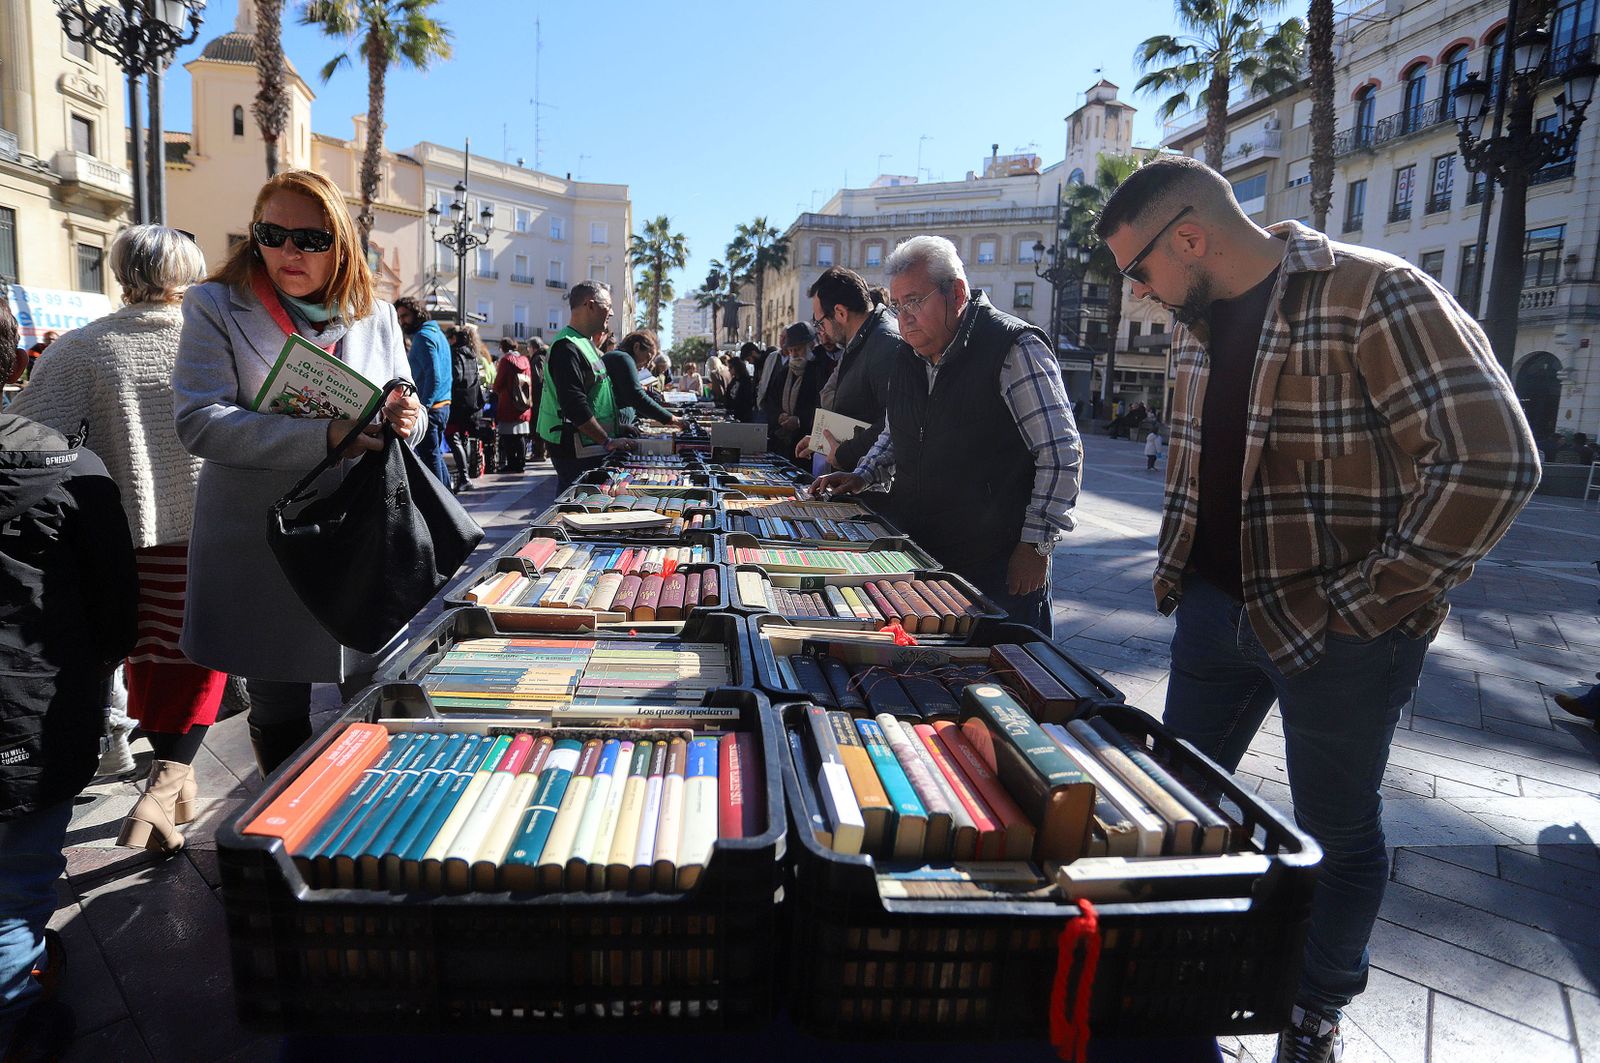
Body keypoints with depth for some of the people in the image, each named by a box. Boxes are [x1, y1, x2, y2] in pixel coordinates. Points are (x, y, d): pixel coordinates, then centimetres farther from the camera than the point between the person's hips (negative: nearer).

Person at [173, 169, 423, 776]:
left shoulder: (375, 316, 9)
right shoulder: (216, 308, 0)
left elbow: (405, 422, 13)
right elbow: (199, 423, -13)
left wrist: (404, 419, -13)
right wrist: (321, 436, -26)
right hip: (262, 557, -2)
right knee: (279, 712, 12)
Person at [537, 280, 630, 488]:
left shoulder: (584, 343, 18)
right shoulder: (567, 347, -16)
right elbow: (574, 405, -23)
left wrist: (618, 428, 21)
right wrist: (607, 441, -19)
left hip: (591, 448, 10)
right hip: (576, 453, -10)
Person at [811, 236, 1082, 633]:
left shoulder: (1014, 349, -12)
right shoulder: (907, 360, 10)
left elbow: (1062, 454, -14)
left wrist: (1035, 545, -16)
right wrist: (862, 476, 8)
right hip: (916, 556, 7)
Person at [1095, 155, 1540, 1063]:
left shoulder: (1374, 296, -18)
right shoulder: (1198, 323, 6)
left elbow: (1492, 460, -23)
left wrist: (1368, 604, -19)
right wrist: (1182, 569, 11)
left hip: (1336, 632, -7)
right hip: (1217, 607, 7)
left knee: (1338, 830, 12)